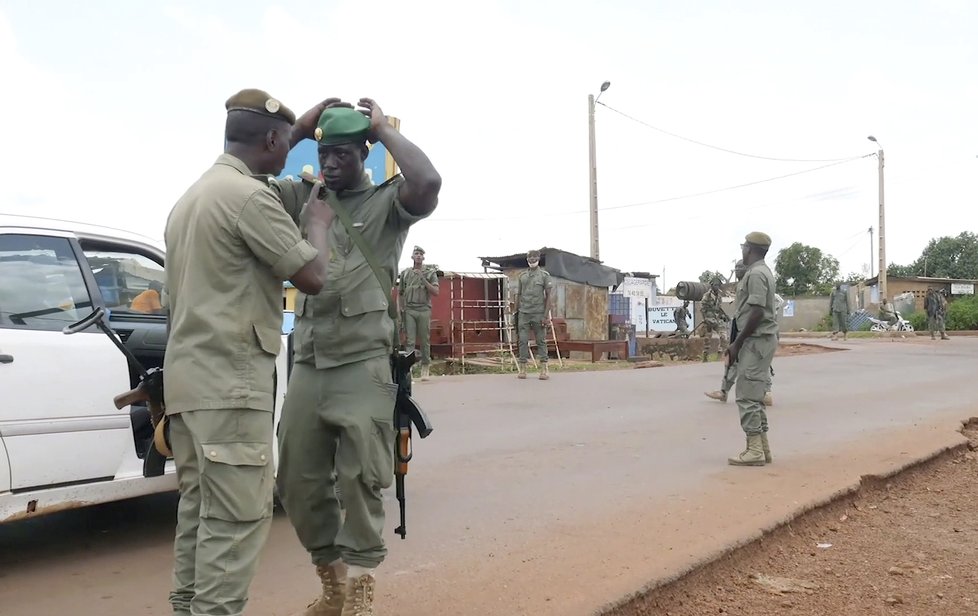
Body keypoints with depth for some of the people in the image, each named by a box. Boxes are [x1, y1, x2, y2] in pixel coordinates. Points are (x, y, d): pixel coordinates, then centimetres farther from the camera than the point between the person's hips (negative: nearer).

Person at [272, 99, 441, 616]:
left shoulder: (388, 201, -1)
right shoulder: (305, 196, 13)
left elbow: (428, 183, -21)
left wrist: (384, 128, -7)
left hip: (363, 364, -5)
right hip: (307, 363, 5)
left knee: (359, 481, 0)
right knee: (297, 482, 10)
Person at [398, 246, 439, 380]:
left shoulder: (430, 273, 8)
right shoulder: (405, 273, 13)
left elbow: (436, 292, -2)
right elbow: (399, 293, 17)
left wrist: (423, 279, -9)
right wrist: (399, 308, 4)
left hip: (424, 310, -1)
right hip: (408, 310, 1)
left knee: (425, 341, 1)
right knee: (409, 341, -5)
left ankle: (425, 369, 8)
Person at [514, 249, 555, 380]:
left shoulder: (544, 275, 1)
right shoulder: (522, 276, 12)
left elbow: (549, 296, -3)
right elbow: (518, 295, 15)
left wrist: (546, 315, -10)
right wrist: (516, 312, 10)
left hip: (539, 314, -3)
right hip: (523, 313, 3)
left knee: (541, 341, 2)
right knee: (523, 341, 0)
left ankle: (544, 369, 5)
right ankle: (522, 369, 3)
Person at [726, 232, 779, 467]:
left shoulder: (756, 274, -15)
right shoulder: (761, 272, 18)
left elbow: (757, 313, -22)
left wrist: (737, 343, -16)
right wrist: (737, 343, 18)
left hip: (756, 341, -10)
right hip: (760, 340, 10)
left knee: (747, 396, -8)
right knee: (754, 396, 13)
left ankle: (755, 450, -6)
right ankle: (761, 448, 17)